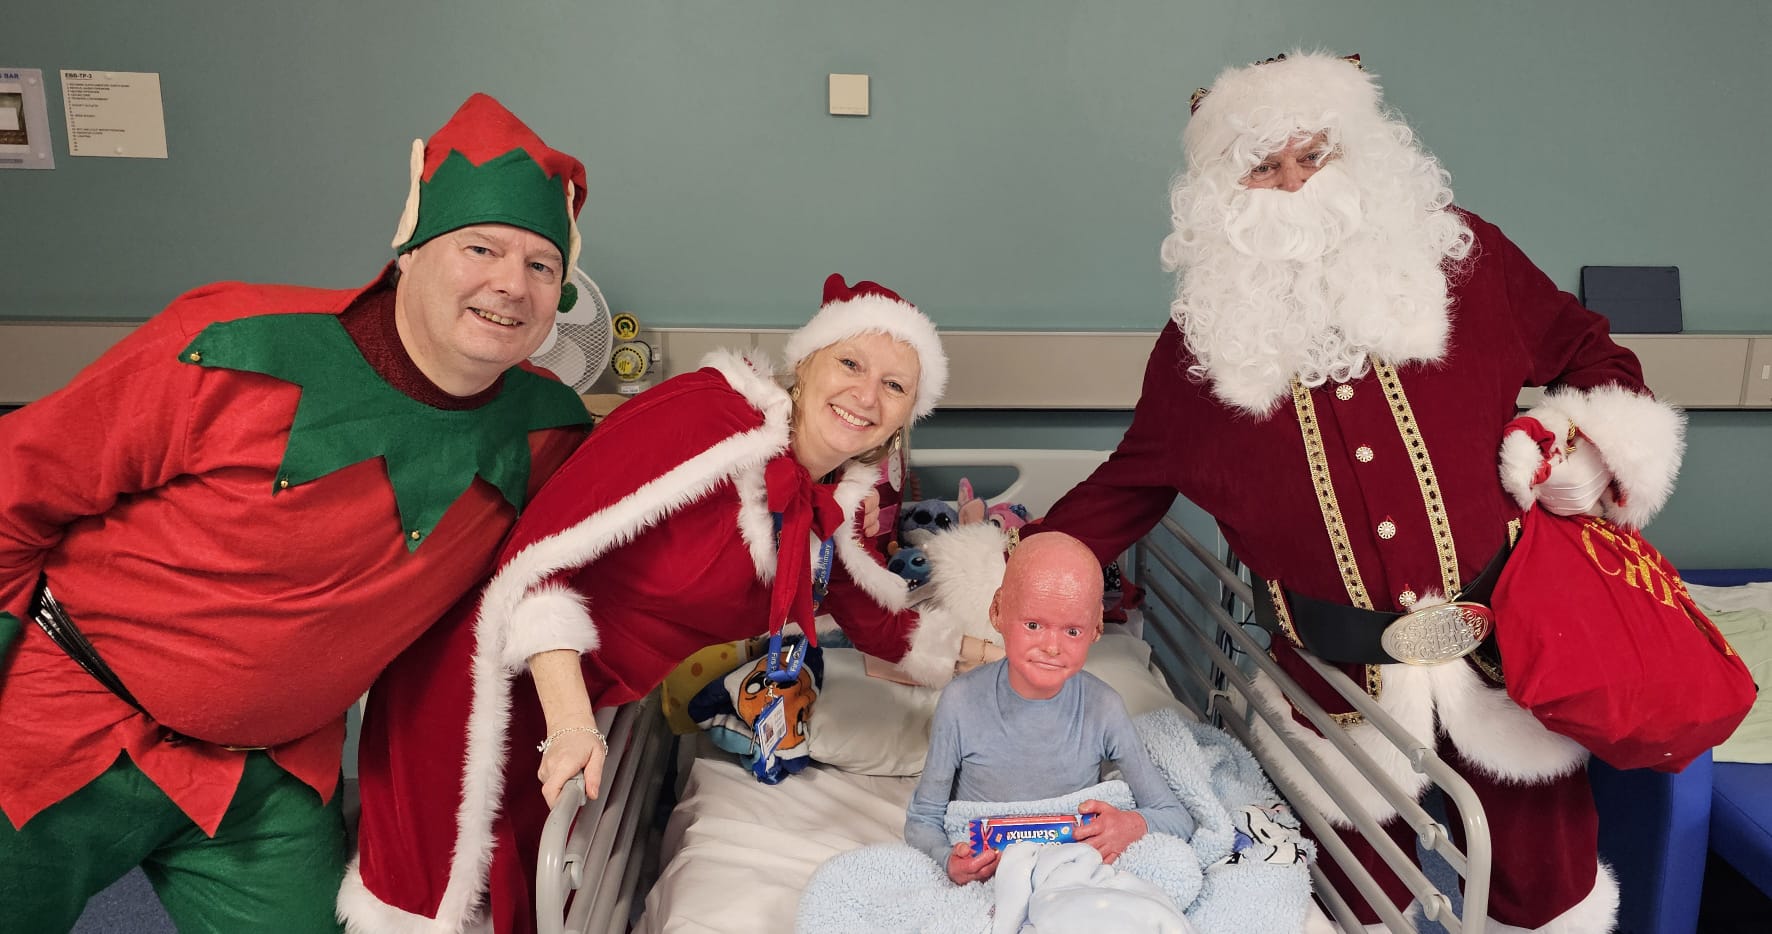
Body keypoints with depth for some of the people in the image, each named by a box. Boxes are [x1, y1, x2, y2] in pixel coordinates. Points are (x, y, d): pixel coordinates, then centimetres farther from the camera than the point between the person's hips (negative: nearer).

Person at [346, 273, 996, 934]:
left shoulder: (835, 512, -1)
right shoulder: (709, 415, -25)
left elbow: (879, 622, 13)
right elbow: (544, 550, -28)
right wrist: (571, 725, -32)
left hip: (588, 701, 7)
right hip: (491, 679, -7)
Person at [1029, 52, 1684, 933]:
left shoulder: (1456, 255, -1)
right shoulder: (1207, 332, 0)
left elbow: (1581, 348, 13)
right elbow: (1132, 482, 7)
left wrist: (1608, 439, -7)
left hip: (1503, 637, 1)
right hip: (1337, 674, 0)